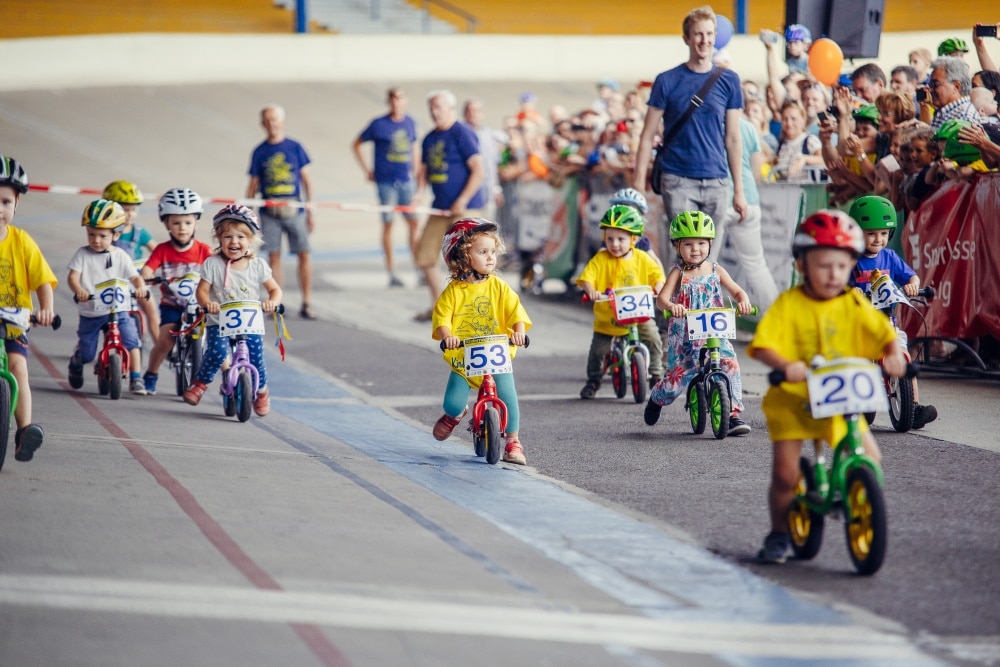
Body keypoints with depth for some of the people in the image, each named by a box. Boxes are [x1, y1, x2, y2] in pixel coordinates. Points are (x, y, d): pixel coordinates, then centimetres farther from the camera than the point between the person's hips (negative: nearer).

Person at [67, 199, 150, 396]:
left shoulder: (121, 256, 2)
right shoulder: (83, 255, -1)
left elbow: (134, 277, -3)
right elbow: (73, 277, -11)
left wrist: (141, 287, -27)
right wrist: (79, 290, -33)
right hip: (90, 313, 0)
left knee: (131, 341, -18)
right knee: (86, 353, 5)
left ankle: (136, 379, -8)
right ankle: (75, 364, 40)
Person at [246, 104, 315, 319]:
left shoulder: (295, 147, 5)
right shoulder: (260, 152, 8)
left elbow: (306, 179, 8)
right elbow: (253, 185, 11)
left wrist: (310, 210, 3)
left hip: (294, 210, -1)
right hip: (269, 212, 1)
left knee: (304, 254, -4)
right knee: (273, 256, 1)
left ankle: (306, 304, 2)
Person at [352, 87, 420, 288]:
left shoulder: (410, 123, 8)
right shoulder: (378, 124, -4)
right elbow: (356, 145, 6)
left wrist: (415, 169, 12)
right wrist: (367, 170, 2)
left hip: (406, 181, 3)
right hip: (386, 181, -3)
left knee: (414, 222, -1)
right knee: (388, 224, 1)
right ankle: (391, 273, 5)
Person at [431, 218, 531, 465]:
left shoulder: (499, 288, 0)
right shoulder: (453, 291, -4)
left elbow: (516, 313, -7)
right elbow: (442, 319, -11)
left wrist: (518, 332, -27)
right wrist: (447, 336, -31)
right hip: (462, 359, -1)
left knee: (508, 396, -14)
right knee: (453, 403, -10)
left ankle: (513, 442, 4)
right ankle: (456, 414, 29)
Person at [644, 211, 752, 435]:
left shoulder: (716, 271, 6)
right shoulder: (678, 273, -2)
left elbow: (736, 291, 2)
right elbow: (661, 298, -14)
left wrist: (743, 301, -22)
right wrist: (671, 306, -38)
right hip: (684, 336, -2)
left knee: (730, 365, -21)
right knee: (679, 376, -3)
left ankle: (734, 414, -14)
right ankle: (656, 398, 33)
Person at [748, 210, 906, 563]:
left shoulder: (854, 304, 0)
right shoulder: (788, 305, -8)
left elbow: (882, 332, -7)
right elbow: (762, 345, -17)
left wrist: (893, 353, -29)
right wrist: (785, 365, -36)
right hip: (792, 400, -2)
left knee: (870, 459, -9)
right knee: (785, 474, -4)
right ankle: (779, 535, 18)